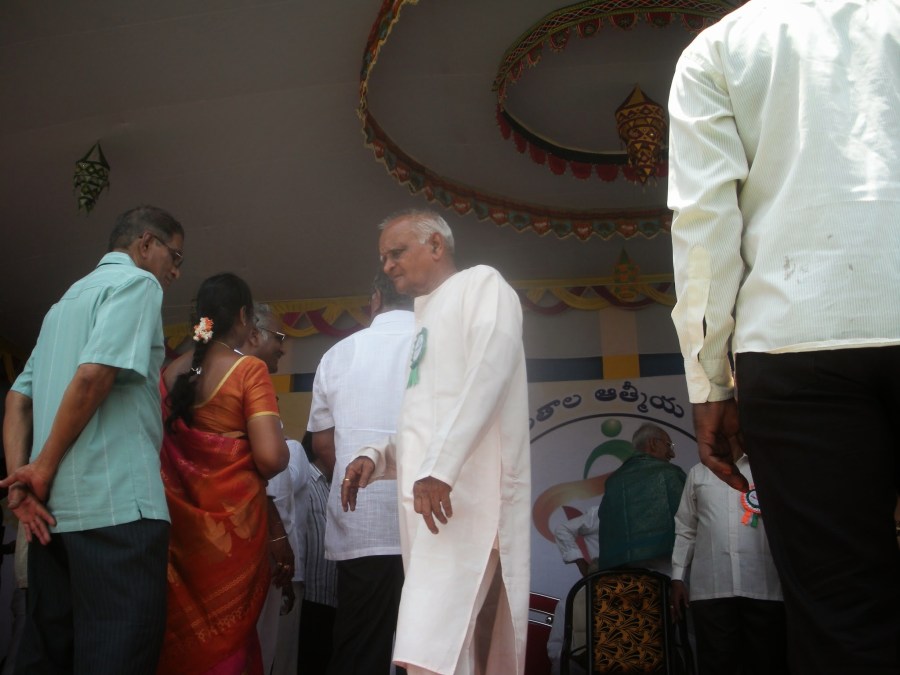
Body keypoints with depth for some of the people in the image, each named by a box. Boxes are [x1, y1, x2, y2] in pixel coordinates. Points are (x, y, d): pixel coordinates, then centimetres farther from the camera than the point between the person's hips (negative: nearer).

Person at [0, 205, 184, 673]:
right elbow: (94, 373, -16)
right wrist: (44, 468, -8)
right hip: (117, 504, -9)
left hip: (55, 507, 9)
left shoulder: (67, 300, 25)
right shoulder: (138, 282, -1)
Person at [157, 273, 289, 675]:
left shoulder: (172, 374, 4)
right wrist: (256, 473, 1)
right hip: (233, 519, -4)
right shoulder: (249, 370, -11)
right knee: (228, 633, 9)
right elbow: (271, 457, -20)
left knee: (183, 629, 15)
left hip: (179, 518, 5)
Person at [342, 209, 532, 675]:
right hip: (433, 501, 9)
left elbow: (491, 368, -13)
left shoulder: (480, 283, 6)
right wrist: (375, 459, 10)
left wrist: (440, 467, -22)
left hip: (466, 495, -9)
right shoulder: (427, 322, 29)